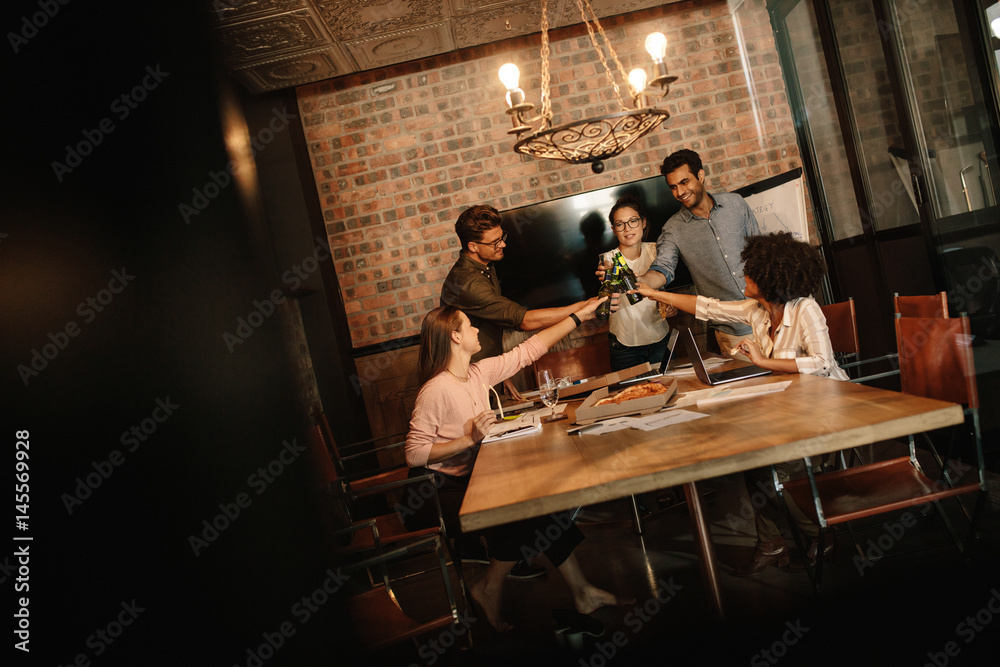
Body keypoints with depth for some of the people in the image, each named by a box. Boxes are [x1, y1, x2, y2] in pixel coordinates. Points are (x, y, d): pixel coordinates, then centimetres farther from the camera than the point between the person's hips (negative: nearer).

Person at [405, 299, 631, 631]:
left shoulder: (479, 372, 2)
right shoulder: (436, 390, -21)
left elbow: (528, 350, 7)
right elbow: (414, 454, -23)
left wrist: (578, 315, 9)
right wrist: (470, 439, -27)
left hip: (473, 478, 7)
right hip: (444, 491, -7)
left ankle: (582, 591, 3)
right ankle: (489, 590, 2)